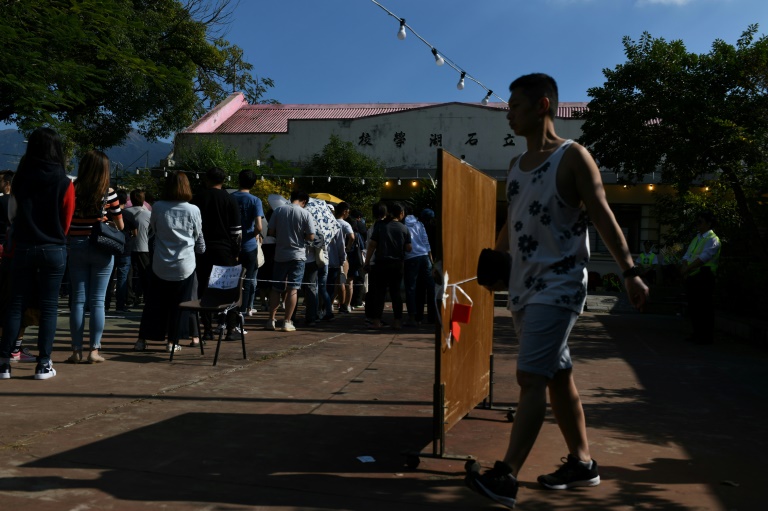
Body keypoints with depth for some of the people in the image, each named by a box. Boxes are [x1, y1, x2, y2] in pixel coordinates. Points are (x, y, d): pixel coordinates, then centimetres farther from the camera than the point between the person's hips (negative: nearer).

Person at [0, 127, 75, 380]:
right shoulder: (64, 183, -8)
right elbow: (66, 221, 0)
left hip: (24, 248, 2)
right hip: (54, 250, -2)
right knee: (48, 306, 4)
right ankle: (43, 364, 5)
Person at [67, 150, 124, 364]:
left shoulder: (72, 191, -4)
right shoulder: (108, 193, -7)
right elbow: (120, 225, 1)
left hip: (76, 248, 1)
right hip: (102, 250, -1)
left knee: (78, 300, 7)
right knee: (97, 300, 3)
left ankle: (77, 350, 9)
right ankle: (94, 350, 3)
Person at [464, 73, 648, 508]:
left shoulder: (573, 156, -6)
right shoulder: (516, 165, 14)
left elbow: (603, 216, -11)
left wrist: (630, 271, -17)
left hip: (558, 286, -8)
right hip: (524, 287, 8)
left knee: (532, 377, -13)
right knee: (559, 376, 13)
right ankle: (582, 463, 25)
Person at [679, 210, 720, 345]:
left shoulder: (713, 240, -6)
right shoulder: (696, 238, 19)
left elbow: (703, 258, -17)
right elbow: (686, 256, 13)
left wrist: (686, 269, -19)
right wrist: (684, 270, -6)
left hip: (704, 278, -8)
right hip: (692, 278, 8)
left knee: (704, 308, -6)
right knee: (693, 307, 12)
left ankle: (706, 337, 0)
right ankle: (697, 334, 21)